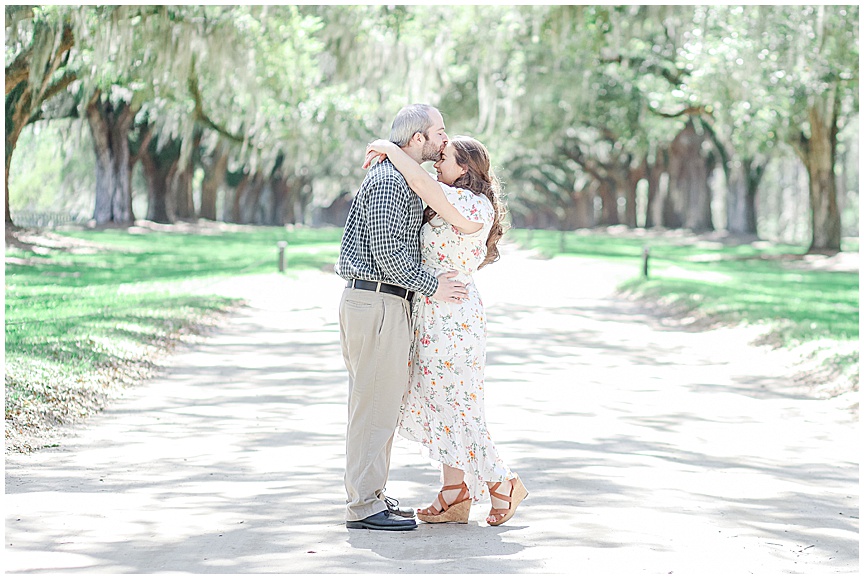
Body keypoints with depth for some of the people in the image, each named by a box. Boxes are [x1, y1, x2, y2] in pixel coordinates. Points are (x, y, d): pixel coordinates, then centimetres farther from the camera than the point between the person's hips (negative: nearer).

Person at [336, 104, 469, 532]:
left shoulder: (403, 179, 20)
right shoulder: (388, 181, -14)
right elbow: (387, 252, -20)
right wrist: (432, 287, -13)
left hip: (385, 303, 11)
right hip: (376, 302, -11)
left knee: (380, 404, 13)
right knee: (375, 403, -8)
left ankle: (370, 497, 19)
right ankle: (364, 507, -6)